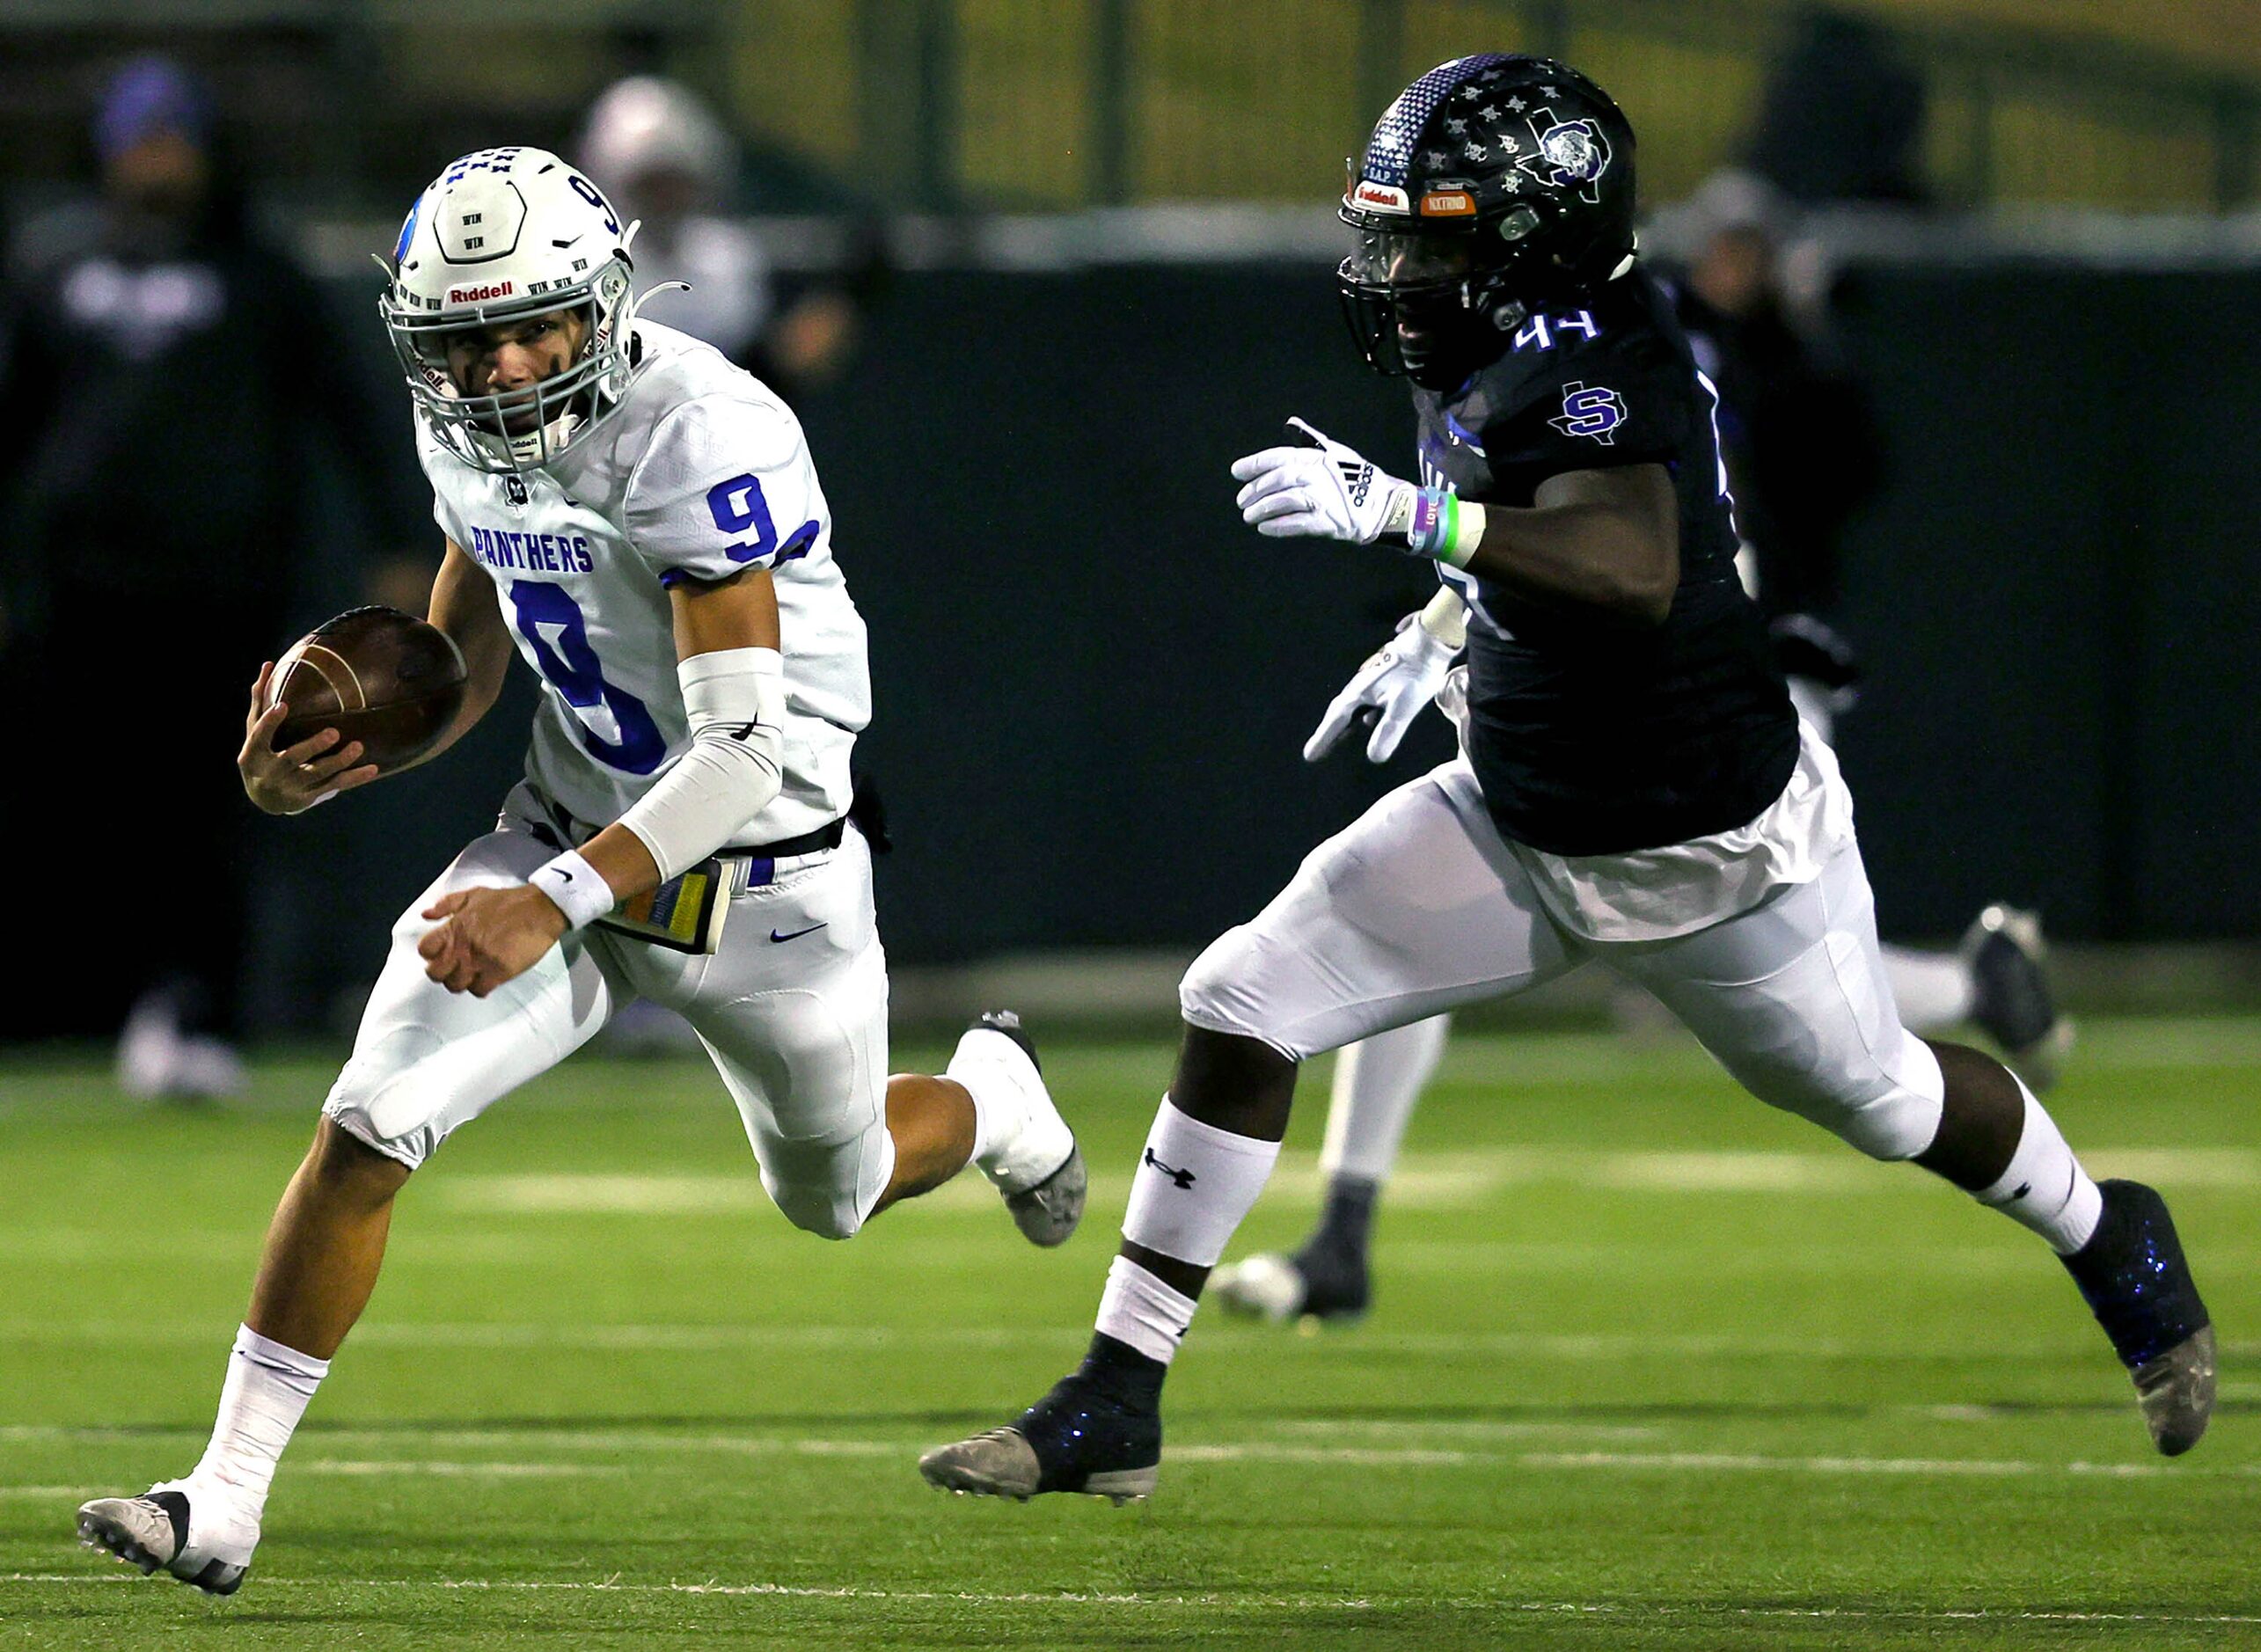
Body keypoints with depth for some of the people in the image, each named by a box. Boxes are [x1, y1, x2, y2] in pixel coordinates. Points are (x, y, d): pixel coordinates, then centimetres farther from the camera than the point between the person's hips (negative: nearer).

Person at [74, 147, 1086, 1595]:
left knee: (834, 1197, 21)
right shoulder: (467, 435, -5)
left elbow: (743, 754, -34)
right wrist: (328, 761, -10)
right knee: (366, 1132, -15)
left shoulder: (696, 438, -30)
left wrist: (556, 902, -44)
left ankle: (993, 1095, 57)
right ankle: (224, 1502, -11)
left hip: (761, 875, -5)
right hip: (573, 830, 5)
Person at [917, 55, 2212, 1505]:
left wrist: (1404, 512, -55)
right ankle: (1117, 1407, 1)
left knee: (1878, 1097, 16)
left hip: (1719, 854, -8)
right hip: (1518, 827, 8)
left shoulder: (1589, 367, -31)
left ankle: (2114, 1245, 48)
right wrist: (1444, 638, 18)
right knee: (1241, 1008, -6)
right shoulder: (1517, 343, -6)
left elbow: (1636, 572, -50)